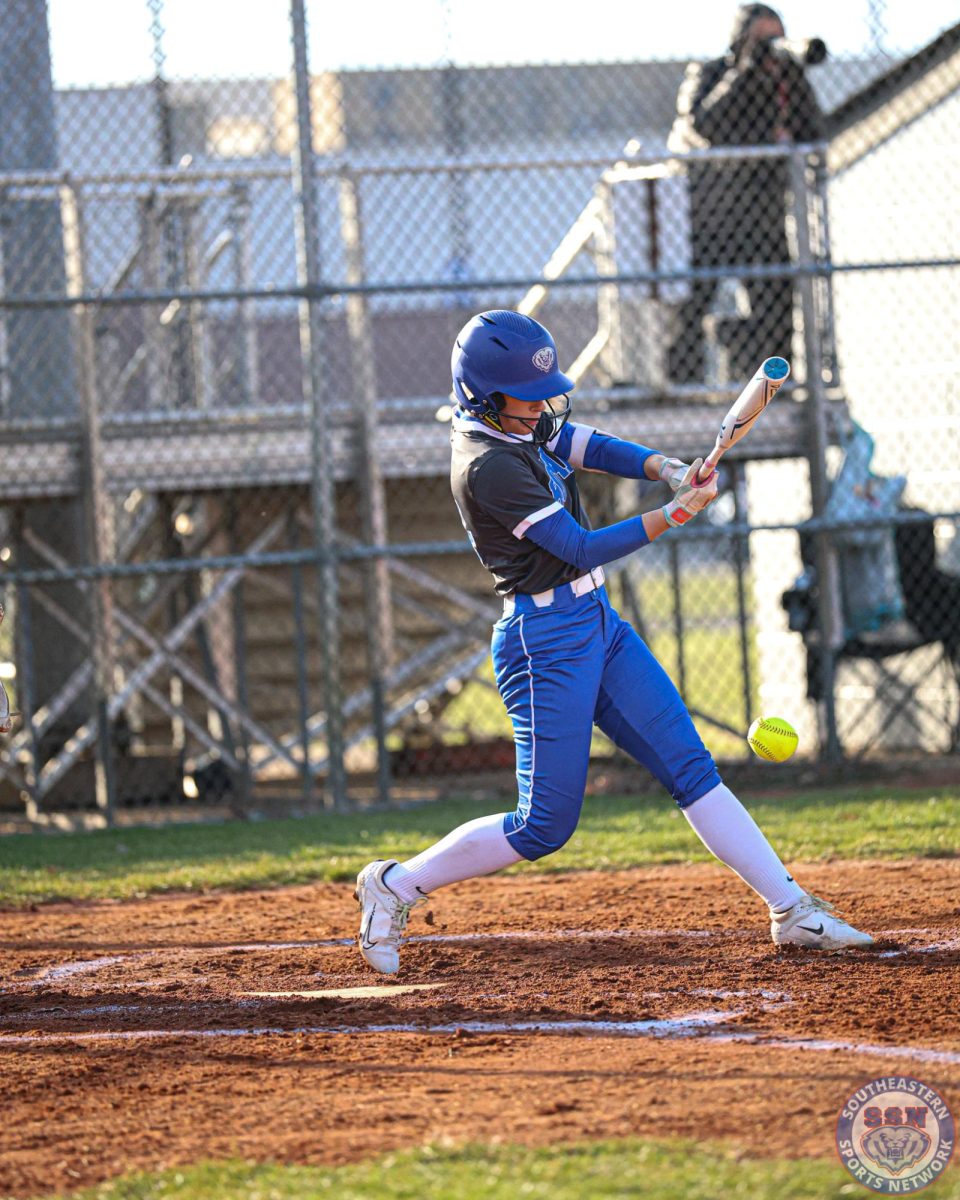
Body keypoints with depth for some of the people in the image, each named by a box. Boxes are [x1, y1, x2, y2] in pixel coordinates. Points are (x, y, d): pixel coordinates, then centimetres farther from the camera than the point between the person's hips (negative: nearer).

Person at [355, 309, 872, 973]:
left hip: (600, 623, 9)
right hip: (546, 639, -9)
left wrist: (670, 470, -14)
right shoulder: (488, 464, -21)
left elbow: (597, 447, 5)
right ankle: (395, 886, 10)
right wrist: (675, 514, -21)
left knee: (692, 768, 5)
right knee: (545, 827, -5)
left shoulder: (528, 425, 7)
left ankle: (793, 909, 6)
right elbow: (582, 548, -20)